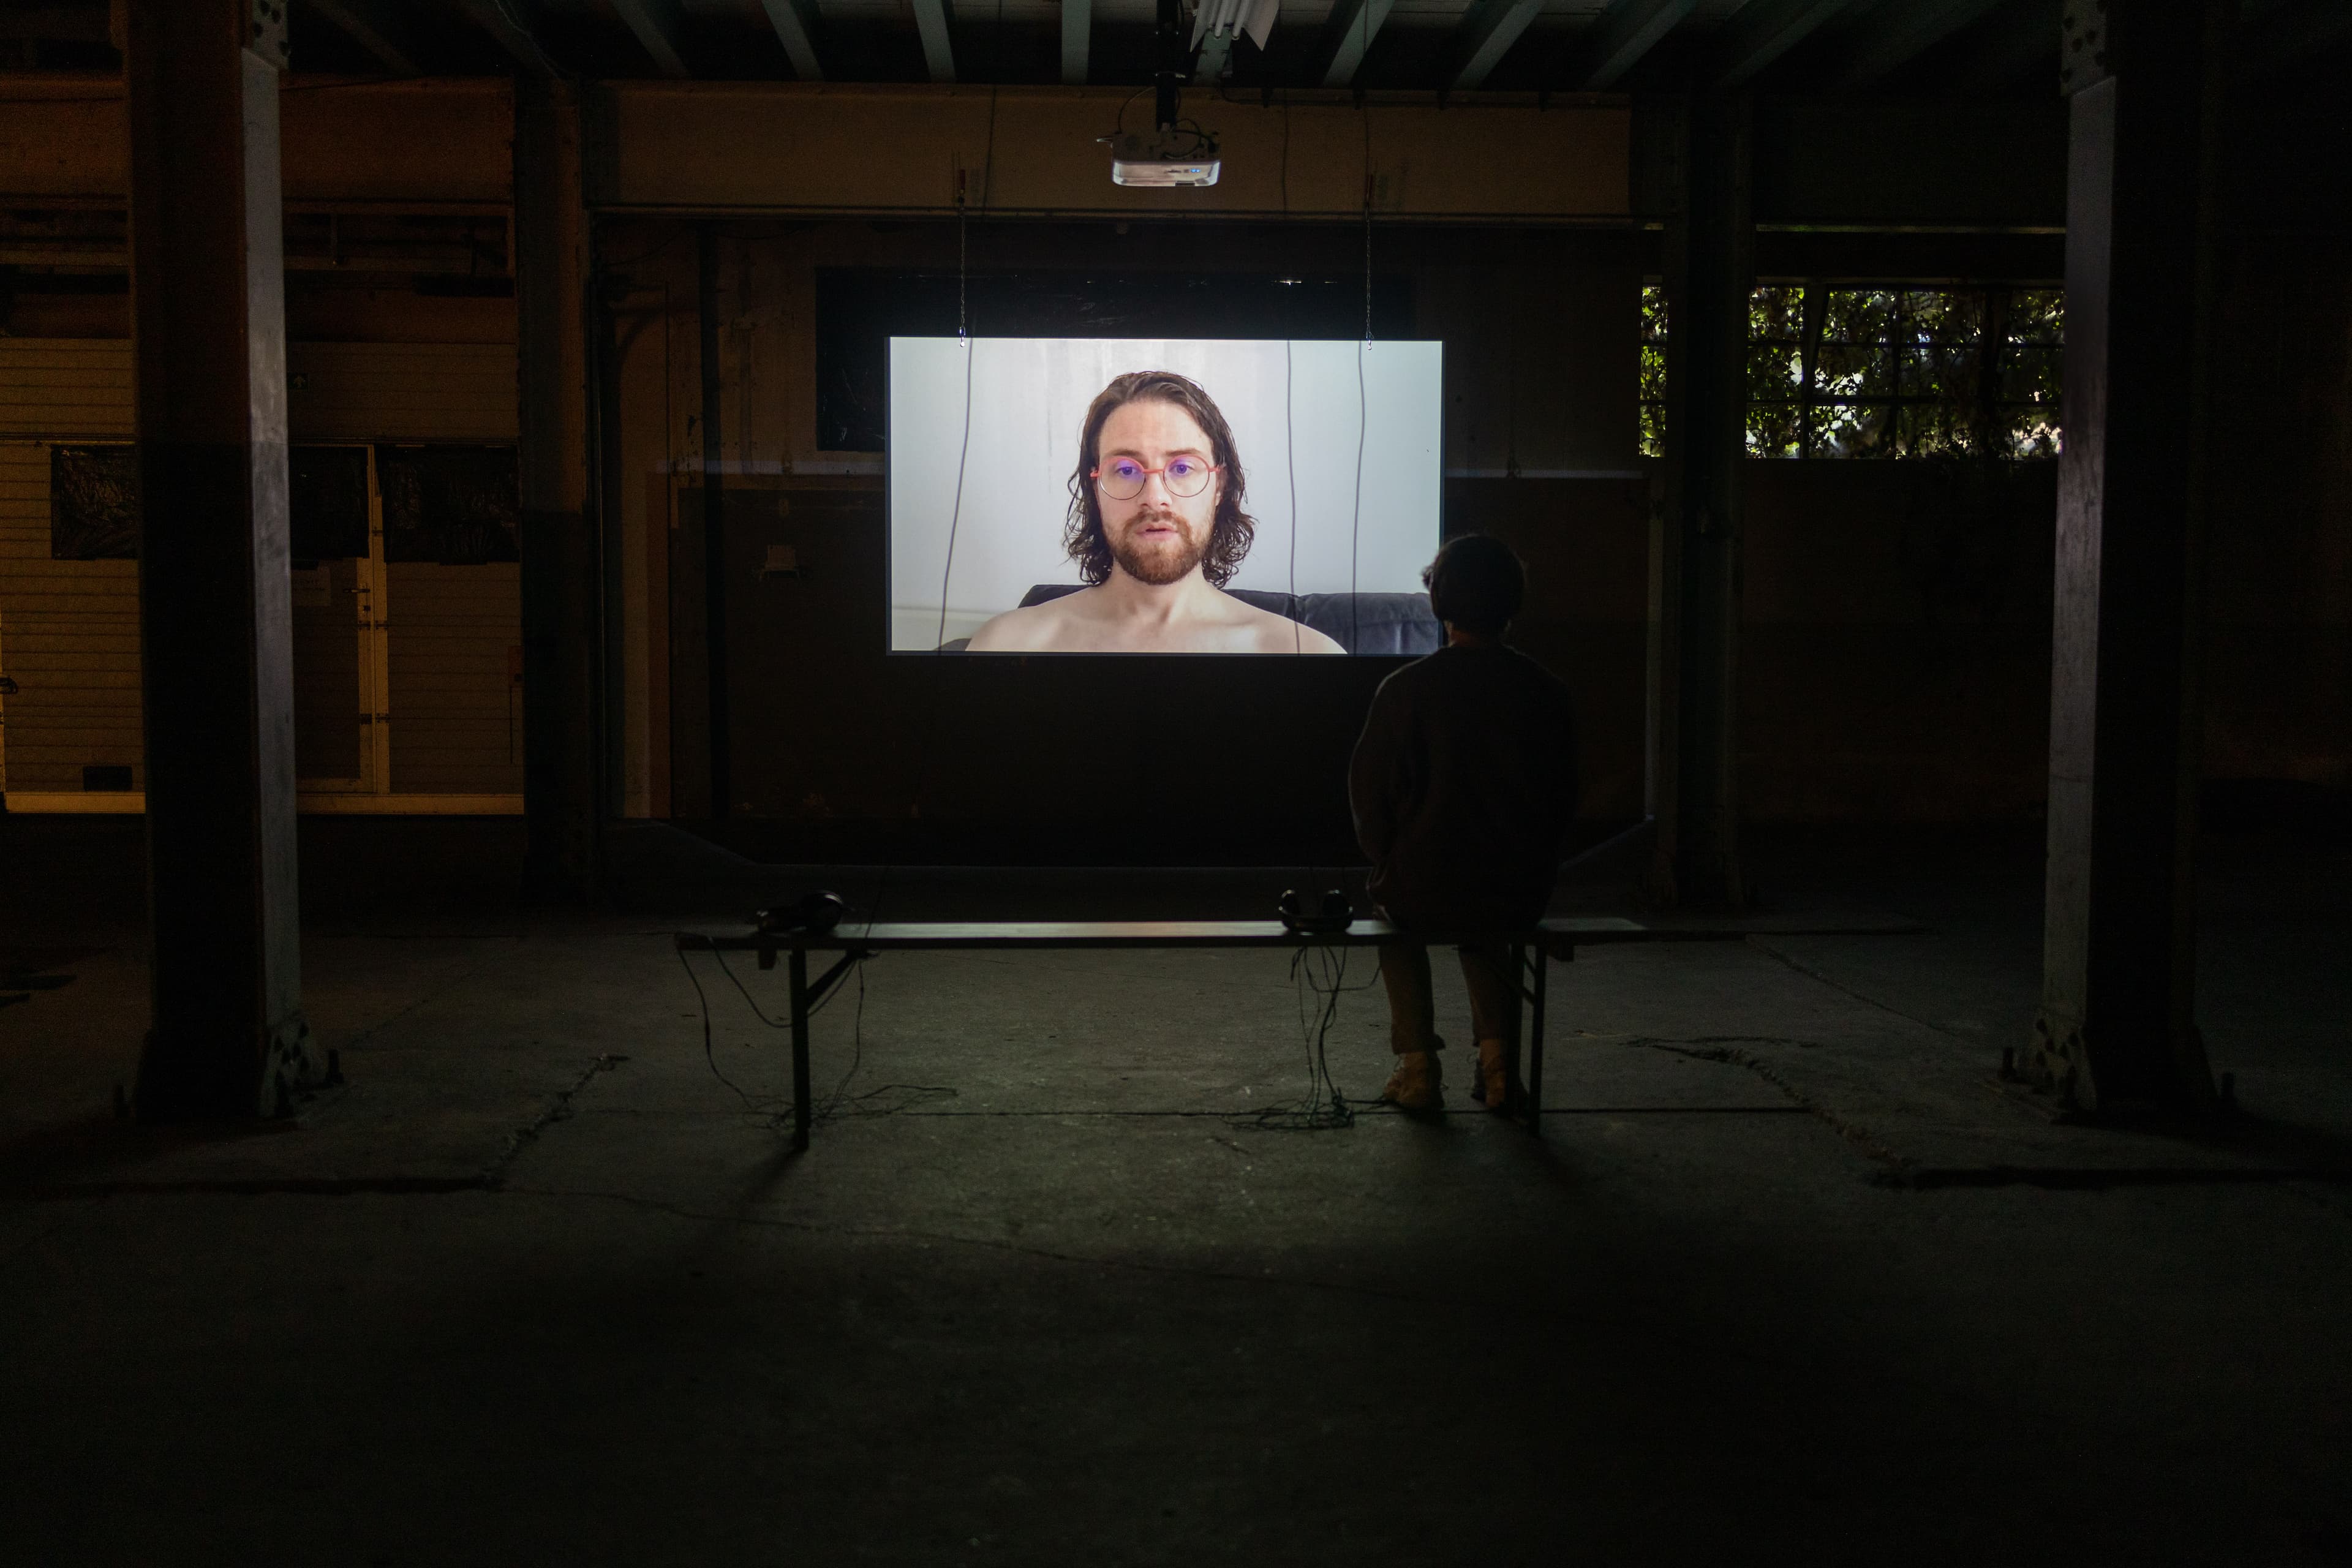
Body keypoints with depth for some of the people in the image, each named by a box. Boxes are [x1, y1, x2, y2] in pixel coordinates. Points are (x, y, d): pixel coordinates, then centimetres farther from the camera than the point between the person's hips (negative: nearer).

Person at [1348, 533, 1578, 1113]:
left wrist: (1393, 864, 14)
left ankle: (1417, 1064, 21)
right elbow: (1562, 800, 7)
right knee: (1483, 929, 38)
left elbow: (1371, 797, -3)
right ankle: (1497, 1055, 20)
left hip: (1424, 890, -2)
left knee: (1396, 911, 33)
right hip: (1520, 894, 3)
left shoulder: (1405, 689, -11)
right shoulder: (1545, 691, -3)